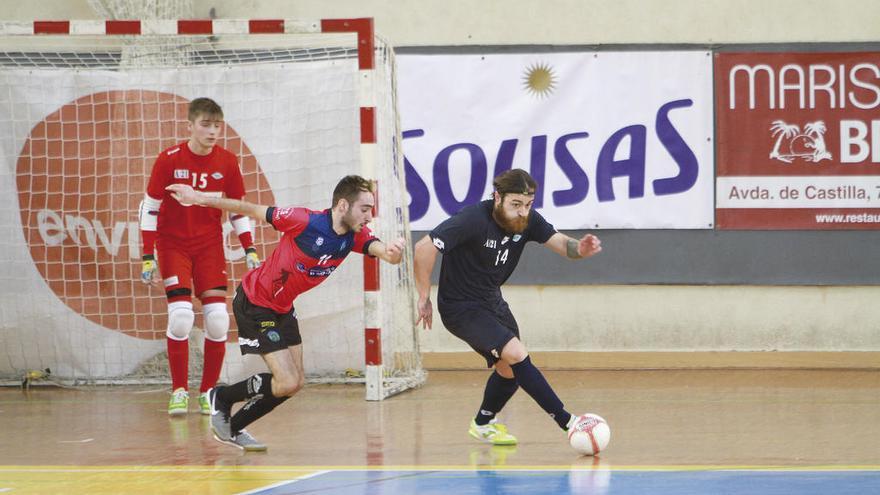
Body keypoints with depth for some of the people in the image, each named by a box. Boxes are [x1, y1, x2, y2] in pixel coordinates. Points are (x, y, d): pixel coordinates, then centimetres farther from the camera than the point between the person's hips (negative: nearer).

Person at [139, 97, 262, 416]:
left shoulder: (227, 162, -4)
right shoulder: (169, 160, -13)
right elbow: (149, 208, -7)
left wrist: (249, 250, 1)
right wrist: (149, 258, -10)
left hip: (210, 245, 3)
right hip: (172, 244, -3)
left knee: (218, 319, -8)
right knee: (180, 315, -17)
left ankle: (208, 392, 7)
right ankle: (179, 391, -3)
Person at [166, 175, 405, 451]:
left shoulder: (356, 236, -10)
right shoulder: (305, 222, -28)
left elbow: (382, 251, -29)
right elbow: (253, 210, -17)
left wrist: (393, 252, -55)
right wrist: (199, 199, -11)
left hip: (283, 308, 8)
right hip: (255, 303, -8)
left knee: (295, 382, 10)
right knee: (287, 383, -12)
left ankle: (233, 428, 26)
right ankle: (221, 398, 12)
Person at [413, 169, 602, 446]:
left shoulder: (527, 220, -8)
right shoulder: (473, 220, -28)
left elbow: (560, 243, -14)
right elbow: (424, 249, -30)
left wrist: (580, 249, -38)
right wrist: (424, 298, -23)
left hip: (492, 301, 8)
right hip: (461, 308, -8)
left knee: (510, 371, 14)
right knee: (516, 354, -22)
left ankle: (483, 424, 41)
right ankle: (567, 423, -19)